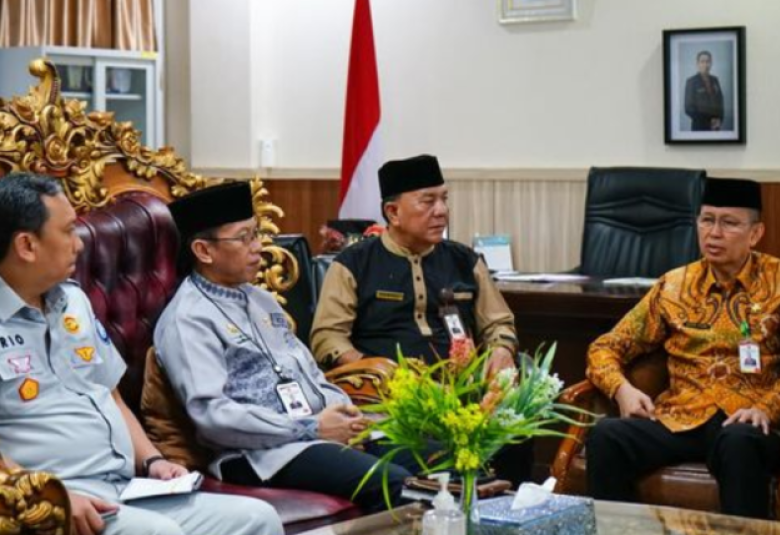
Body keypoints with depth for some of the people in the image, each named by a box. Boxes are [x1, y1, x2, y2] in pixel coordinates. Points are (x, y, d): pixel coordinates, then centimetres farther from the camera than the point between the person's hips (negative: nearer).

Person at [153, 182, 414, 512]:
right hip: (266, 452, -8)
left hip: (322, 429, 8)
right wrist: (310, 429, -16)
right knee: (393, 485, -28)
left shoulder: (261, 300, 21)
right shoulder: (188, 320, -6)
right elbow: (211, 414, -16)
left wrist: (342, 410, 2)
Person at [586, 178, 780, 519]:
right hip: (678, 418, 3)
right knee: (606, 437, -27)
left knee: (740, 443, -39)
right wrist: (622, 389, -5)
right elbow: (606, 348, 15)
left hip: (743, 420, -3)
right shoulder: (674, 285, 13)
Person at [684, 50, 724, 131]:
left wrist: (719, 119, -4)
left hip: (715, 126, 4)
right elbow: (689, 108, -7)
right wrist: (708, 121, -11)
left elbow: (720, 102, 14)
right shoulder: (691, 82, -5)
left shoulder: (714, 81, 10)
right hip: (700, 127, -4)